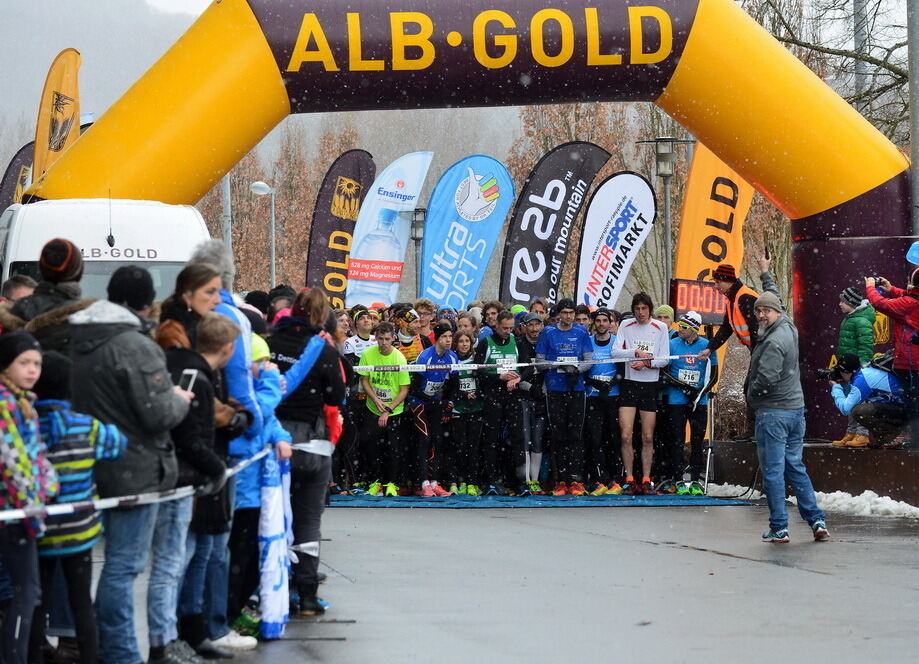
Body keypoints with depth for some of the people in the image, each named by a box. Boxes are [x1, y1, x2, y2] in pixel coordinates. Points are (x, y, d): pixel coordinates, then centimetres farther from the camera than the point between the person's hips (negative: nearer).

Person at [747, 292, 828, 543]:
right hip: (796, 407, 9)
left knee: (773, 471, -4)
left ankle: (779, 529, -2)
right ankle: (817, 521, 7)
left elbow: (766, 378, -24)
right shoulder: (789, 329, 11)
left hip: (773, 411, -9)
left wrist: (751, 395, -8)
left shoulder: (774, 341, -18)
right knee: (795, 468, 13)